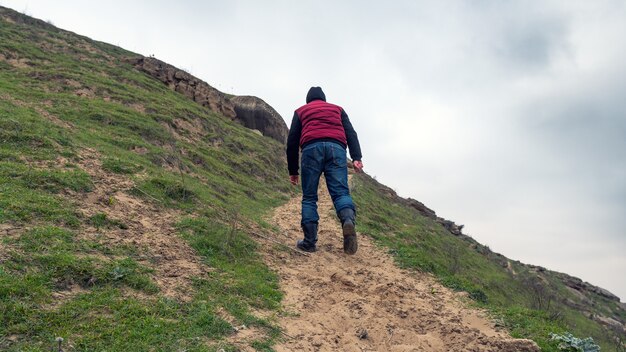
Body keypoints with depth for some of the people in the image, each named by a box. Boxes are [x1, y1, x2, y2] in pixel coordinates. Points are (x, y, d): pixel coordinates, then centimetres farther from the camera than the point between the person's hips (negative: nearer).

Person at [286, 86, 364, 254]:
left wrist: (292, 170, 23)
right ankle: (349, 220, -37)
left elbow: (292, 141, 21)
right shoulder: (337, 109, 31)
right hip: (336, 148, 1)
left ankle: (309, 242, -4)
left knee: (309, 197, 4)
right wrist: (356, 157, 1)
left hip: (311, 148, -1)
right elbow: (351, 133, 14)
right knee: (340, 192, -7)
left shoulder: (301, 111, 30)